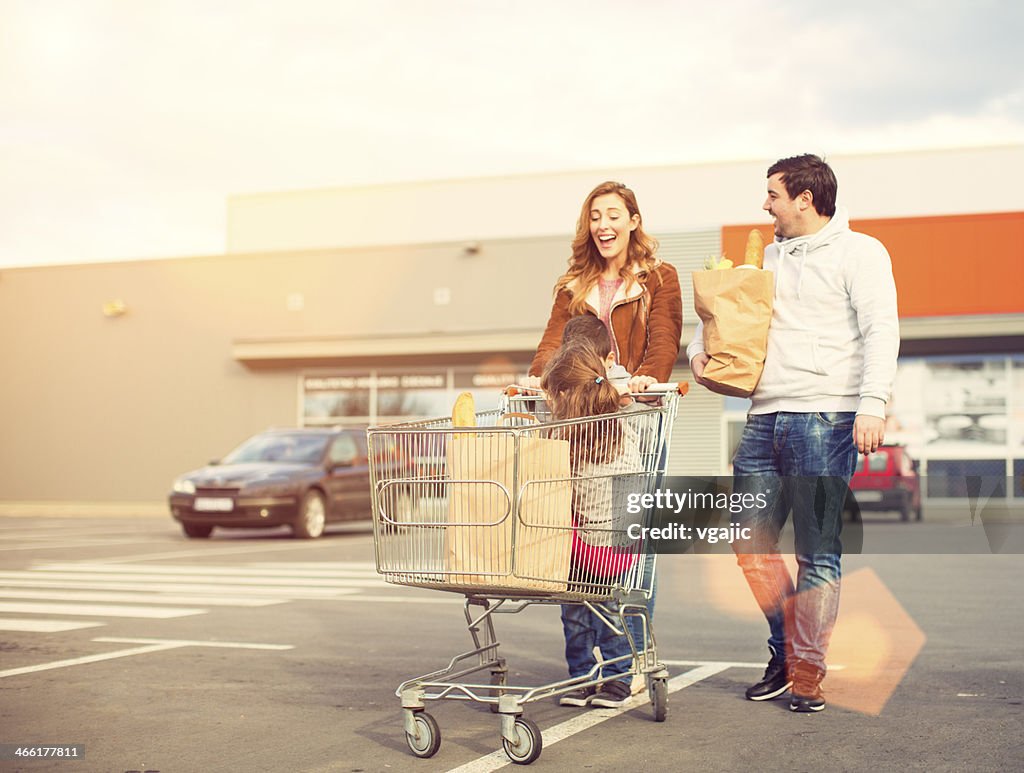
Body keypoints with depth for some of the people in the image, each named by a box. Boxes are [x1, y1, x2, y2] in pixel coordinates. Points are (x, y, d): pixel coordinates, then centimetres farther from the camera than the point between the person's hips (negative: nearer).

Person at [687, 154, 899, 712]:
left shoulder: (858, 252, 2)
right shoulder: (770, 257, 21)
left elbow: (881, 331, -8)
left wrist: (871, 404, -20)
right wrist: (699, 347, 9)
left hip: (825, 419, -7)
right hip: (764, 419, 7)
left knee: (817, 552, -3)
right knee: (750, 542, 6)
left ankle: (807, 672, 5)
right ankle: (785, 649, 23)